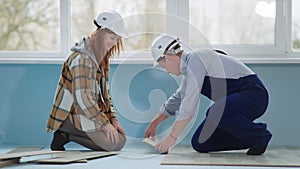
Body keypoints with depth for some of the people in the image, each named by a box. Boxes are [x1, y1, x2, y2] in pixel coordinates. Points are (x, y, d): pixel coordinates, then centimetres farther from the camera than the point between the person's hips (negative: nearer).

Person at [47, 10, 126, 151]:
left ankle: (67, 133, 3)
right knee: (113, 143, -18)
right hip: (73, 112, -10)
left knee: (121, 140, 3)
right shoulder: (82, 58, -19)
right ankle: (65, 134, -6)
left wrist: (113, 119, 5)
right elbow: (82, 97, -25)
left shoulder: (101, 56, 12)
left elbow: (104, 93, 15)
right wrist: (104, 123, -24)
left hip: (91, 111, 10)